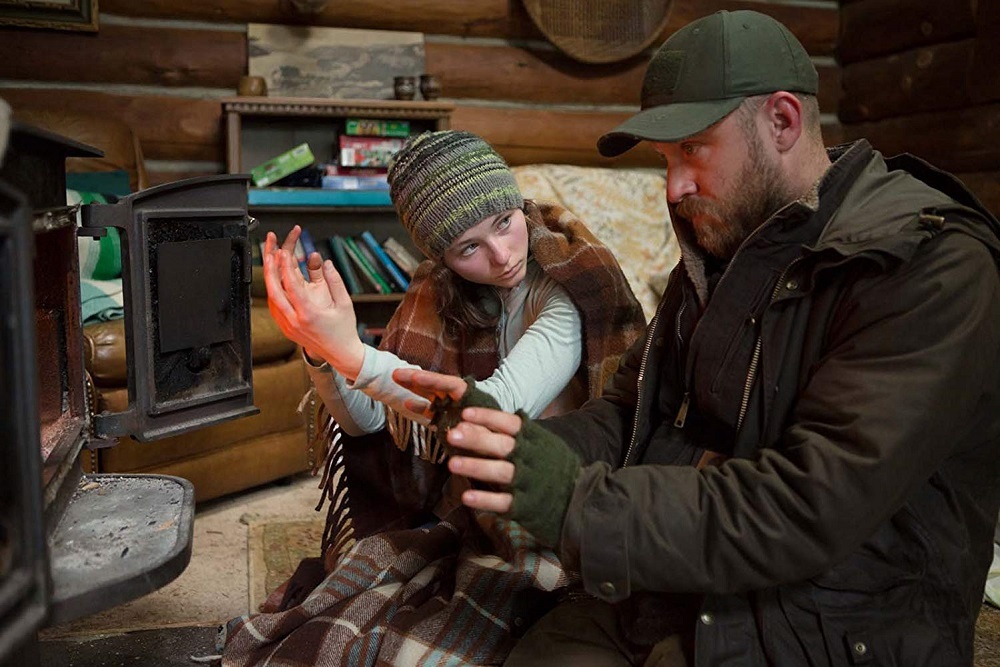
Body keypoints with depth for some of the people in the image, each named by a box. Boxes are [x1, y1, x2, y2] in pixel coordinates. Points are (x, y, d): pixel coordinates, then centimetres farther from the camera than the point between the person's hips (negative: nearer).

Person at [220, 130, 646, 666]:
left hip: (540, 543, -4)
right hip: (454, 522, 5)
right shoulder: (437, 296, 3)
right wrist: (320, 349, -16)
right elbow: (365, 419, 3)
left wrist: (353, 356, -35)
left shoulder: (570, 293, -15)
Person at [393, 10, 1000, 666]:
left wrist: (579, 503, -28)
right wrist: (505, 437, -9)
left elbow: (817, 509, -25)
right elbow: (628, 416, 9)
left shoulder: (930, 268, -16)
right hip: (669, 593, 7)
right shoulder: (718, 249, 10)